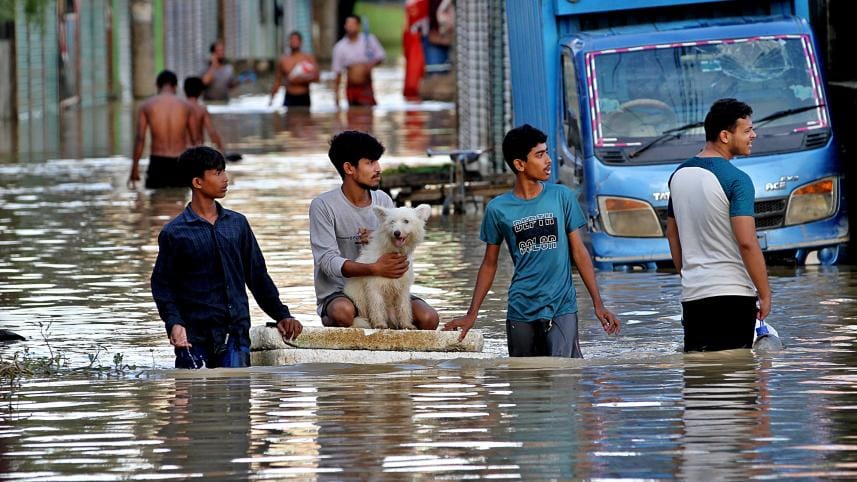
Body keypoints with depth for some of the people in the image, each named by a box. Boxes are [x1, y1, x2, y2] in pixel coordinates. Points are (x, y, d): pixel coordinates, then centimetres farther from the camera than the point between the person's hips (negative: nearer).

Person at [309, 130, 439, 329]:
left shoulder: (383, 201, 8)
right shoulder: (323, 206, -8)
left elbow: (401, 247, 11)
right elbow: (328, 261, -18)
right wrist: (375, 269, -33)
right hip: (338, 294, -5)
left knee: (428, 318, -21)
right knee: (343, 312, -40)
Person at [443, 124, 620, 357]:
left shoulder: (562, 197, 1)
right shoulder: (497, 209, 2)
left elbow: (579, 252, 5)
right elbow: (489, 264, 11)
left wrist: (598, 304, 1)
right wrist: (471, 315, 9)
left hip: (561, 307, -1)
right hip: (521, 311, 1)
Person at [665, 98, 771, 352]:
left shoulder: (679, 175, 10)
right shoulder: (736, 180, -13)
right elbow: (747, 242, -18)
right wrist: (765, 294, -11)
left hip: (692, 293, 7)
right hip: (733, 293, -7)